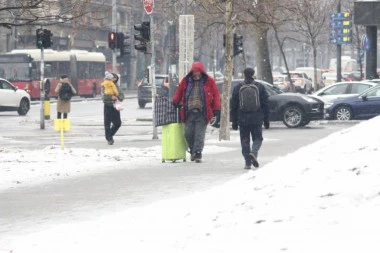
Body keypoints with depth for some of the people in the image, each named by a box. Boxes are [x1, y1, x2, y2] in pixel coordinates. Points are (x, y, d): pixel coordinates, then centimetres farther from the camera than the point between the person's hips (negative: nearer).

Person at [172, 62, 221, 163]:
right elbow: (179, 92, 21)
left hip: (202, 113, -3)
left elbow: (216, 95, 3)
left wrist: (216, 108, -2)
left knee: (199, 134, -5)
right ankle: (193, 151, 21)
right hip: (189, 112, 3)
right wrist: (175, 103, 20)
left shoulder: (209, 81, 3)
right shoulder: (186, 81, 10)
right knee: (188, 133, 1)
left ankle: (198, 153, 0)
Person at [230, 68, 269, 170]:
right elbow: (265, 105, 3)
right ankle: (254, 152, -18)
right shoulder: (260, 87, 3)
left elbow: (233, 106, 5)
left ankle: (248, 162, 0)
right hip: (257, 119, 0)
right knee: (257, 138, 10)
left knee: (245, 140, 7)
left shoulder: (238, 88, 3)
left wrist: (234, 122, 10)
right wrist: (266, 120, 8)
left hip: (243, 119, 0)